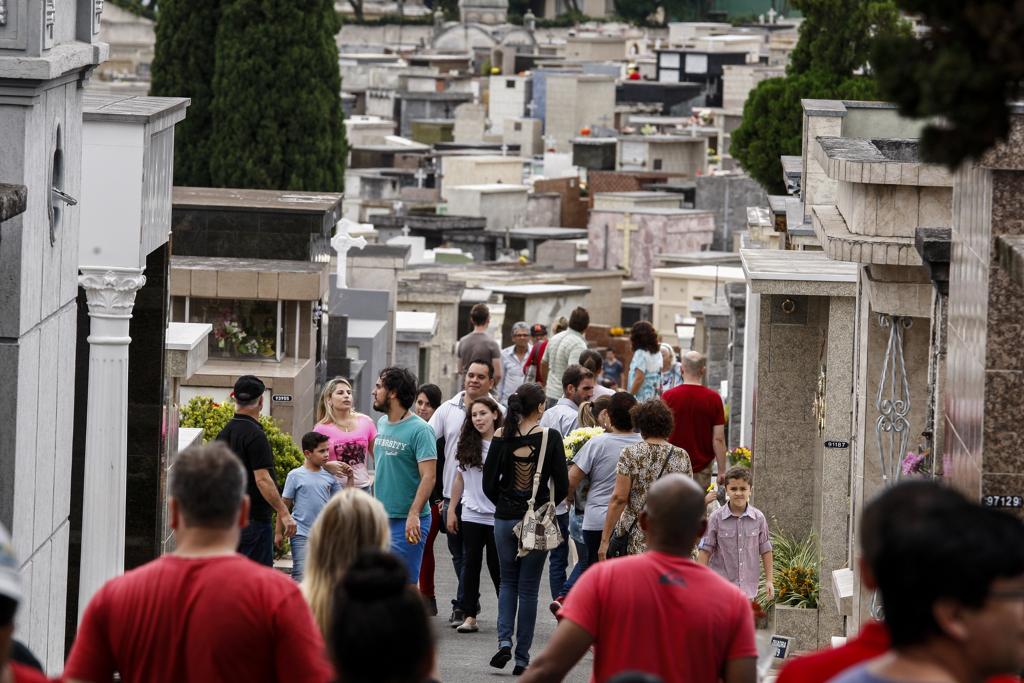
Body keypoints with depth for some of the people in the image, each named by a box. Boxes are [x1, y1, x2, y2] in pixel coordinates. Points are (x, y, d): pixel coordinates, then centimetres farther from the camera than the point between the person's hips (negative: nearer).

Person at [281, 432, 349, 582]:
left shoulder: (329, 477, 6)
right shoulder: (295, 476, -4)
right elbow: (285, 506, 0)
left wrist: (351, 478, 2)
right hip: (301, 534, -4)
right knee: (301, 575, -10)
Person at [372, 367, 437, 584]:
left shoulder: (419, 430, -13)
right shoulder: (382, 424, 12)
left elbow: (428, 476, -19)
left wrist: (414, 514, -28)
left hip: (407, 522, -8)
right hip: (381, 518, 8)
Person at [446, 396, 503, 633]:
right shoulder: (467, 445, 5)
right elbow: (460, 478, 12)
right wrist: (451, 510, 11)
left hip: (497, 516, -4)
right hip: (471, 514, 4)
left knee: (497, 567, 3)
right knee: (470, 565, 5)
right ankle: (469, 616, 9)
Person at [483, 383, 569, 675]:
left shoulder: (502, 437, -4)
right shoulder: (550, 437, -9)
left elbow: (489, 483, -2)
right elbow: (562, 484, -7)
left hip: (505, 519, 2)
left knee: (508, 581, 19)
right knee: (528, 588, 6)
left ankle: (504, 640, 0)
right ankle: (522, 658, 7)